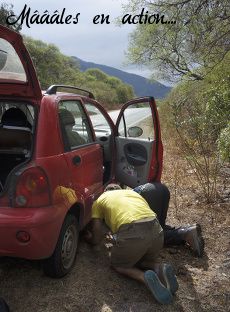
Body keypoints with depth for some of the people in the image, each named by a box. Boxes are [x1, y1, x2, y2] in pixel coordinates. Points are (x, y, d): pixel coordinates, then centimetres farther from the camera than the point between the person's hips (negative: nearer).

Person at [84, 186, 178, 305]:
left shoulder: (99, 201, 22)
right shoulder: (132, 192, 34)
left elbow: (97, 239, 21)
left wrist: (90, 238, 45)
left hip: (132, 233, -5)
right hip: (157, 231, 5)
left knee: (117, 265, 24)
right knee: (141, 260, 34)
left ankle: (145, 278, -4)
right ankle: (160, 269, 3)